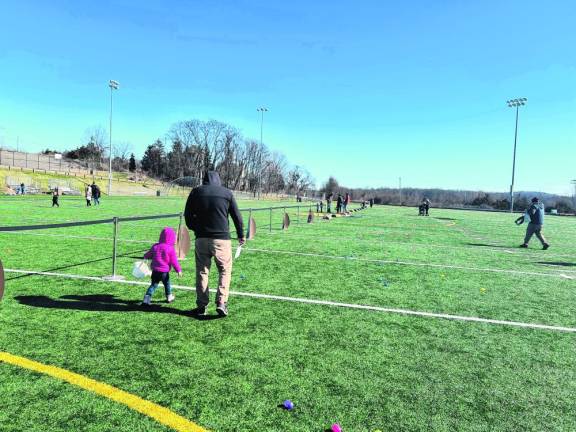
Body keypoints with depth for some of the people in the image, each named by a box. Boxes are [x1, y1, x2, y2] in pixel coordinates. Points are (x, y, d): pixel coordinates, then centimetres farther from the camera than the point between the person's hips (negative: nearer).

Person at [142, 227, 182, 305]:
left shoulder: (155, 246, 5)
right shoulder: (171, 249, -10)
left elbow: (147, 255, 18)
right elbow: (174, 261, -9)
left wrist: (145, 257, 42)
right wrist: (179, 270, 0)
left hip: (155, 271, 4)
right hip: (164, 272, -3)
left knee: (153, 285, 8)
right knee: (167, 284, 17)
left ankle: (146, 299, -4)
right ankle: (169, 298, 32)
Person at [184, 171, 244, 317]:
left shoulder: (196, 192, 7)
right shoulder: (227, 193, 4)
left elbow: (188, 215, 9)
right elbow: (237, 216, 6)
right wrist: (241, 235, 18)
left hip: (201, 238, 2)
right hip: (222, 239, -1)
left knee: (202, 272, 10)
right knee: (225, 271, 9)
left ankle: (201, 306, 13)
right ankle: (221, 303, -3)